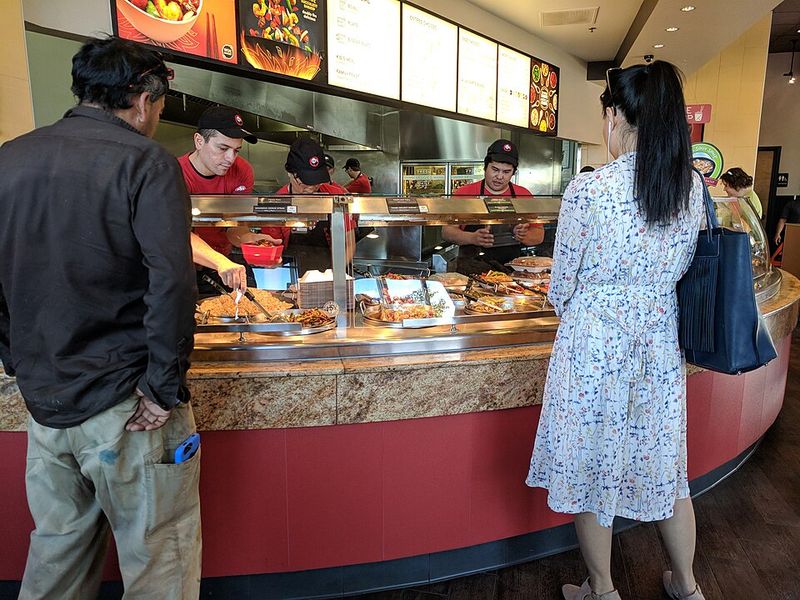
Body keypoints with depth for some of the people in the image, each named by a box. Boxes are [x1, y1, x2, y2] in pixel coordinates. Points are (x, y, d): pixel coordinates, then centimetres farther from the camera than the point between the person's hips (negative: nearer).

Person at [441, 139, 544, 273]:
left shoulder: (524, 195, 11)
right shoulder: (464, 193, 5)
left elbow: (539, 235, 15)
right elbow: (447, 231, 2)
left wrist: (523, 236, -7)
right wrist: (472, 238, -16)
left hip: (511, 269, 3)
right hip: (471, 271, -2)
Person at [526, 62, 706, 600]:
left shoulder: (588, 190, -17)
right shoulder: (693, 187, 0)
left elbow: (562, 288, -8)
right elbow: (682, 272, 11)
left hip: (594, 344, -5)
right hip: (663, 343, 6)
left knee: (592, 464, 14)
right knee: (665, 463, 22)